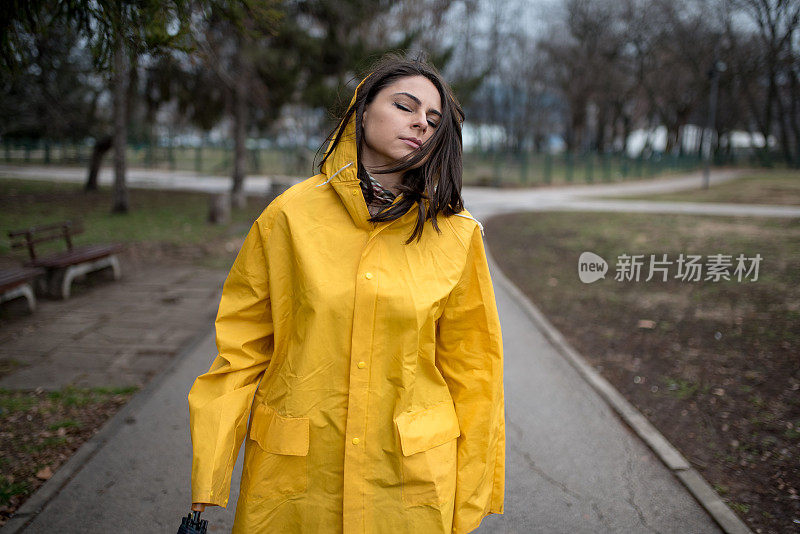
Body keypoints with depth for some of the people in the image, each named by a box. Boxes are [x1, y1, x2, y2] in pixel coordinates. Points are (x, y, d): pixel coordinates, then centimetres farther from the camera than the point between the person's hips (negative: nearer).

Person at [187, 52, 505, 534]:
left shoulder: (456, 236, -3)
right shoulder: (291, 215, -4)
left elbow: (472, 372, 1)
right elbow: (240, 350, 0)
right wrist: (207, 479, -3)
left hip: (408, 483, 0)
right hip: (293, 479, 0)